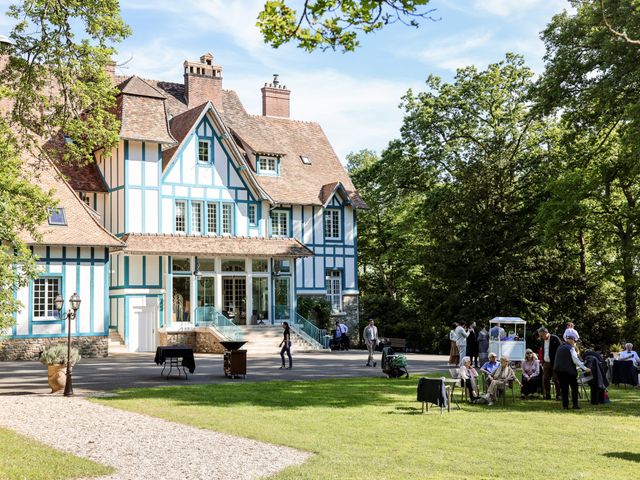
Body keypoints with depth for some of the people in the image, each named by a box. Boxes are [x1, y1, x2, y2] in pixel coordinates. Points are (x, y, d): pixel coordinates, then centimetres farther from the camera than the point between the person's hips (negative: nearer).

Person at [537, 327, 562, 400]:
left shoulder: (555, 338, -9)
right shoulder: (543, 340, 11)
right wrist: (542, 362, 12)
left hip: (554, 363, -7)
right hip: (546, 363, 7)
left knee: (556, 380, -3)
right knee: (545, 380, 5)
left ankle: (558, 395, 4)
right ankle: (547, 395, 12)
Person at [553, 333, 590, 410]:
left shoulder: (560, 347, 15)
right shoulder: (571, 348, -6)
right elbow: (576, 360, -10)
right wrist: (585, 368, -5)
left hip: (559, 370, 6)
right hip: (569, 370, -6)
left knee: (564, 388, 9)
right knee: (574, 387, 6)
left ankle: (565, 405, 5)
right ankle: (575, 405, 2)